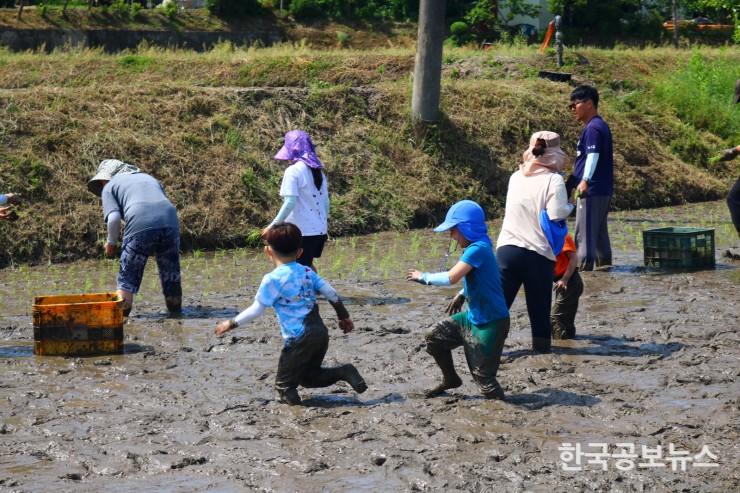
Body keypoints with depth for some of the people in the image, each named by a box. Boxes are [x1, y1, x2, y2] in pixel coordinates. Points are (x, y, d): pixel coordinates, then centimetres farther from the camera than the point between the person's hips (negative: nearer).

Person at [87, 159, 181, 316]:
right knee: (171, 274, 18)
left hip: (140, 226, -4)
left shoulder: (109, 187, 17)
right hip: (170, 222, 4)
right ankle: (175, 310, 26)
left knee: (127, 277, 5)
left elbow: (114, 218, 0)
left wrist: (111, 243, 14)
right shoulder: (148, 178, 33)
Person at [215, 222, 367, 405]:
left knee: (284, 384, 8)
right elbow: (331, 293, 12)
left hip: (300, 339, -6)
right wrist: (344, 316, 26)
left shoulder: (273, 279, -6)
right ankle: (343, 372, 1)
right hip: (321, 333, 6)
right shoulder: (307, 272, 11)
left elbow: (256, 310, -5)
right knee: (309, 377, 22)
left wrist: (232, 323, 7)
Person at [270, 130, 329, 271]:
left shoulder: (293, 171, -12)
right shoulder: (318, 171, 9)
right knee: (308, 267, 22)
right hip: (319, 230, 7)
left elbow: (290, 203, -19)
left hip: (302, 231, -7)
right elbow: (325, 201, 13)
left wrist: (274, 225, -16)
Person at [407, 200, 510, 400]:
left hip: (491, 323, -10)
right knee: (435, 336, 12)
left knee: (483, 376, -4)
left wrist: (423, 277, -16)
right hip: (473, 317, 10)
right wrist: (462, 295, 14)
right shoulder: (475, 247, 6)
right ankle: (450, 380, 28)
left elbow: (451, 278, -30)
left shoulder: (478, 249, -24)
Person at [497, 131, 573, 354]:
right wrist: (569, 207, 2)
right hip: (538, 252, -3)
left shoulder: (516, 177, 9)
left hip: (507, 248, 4)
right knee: (539, 303, 11)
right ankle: (541, 342, 19)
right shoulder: (553, 180, -8)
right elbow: (556, 216, -18)